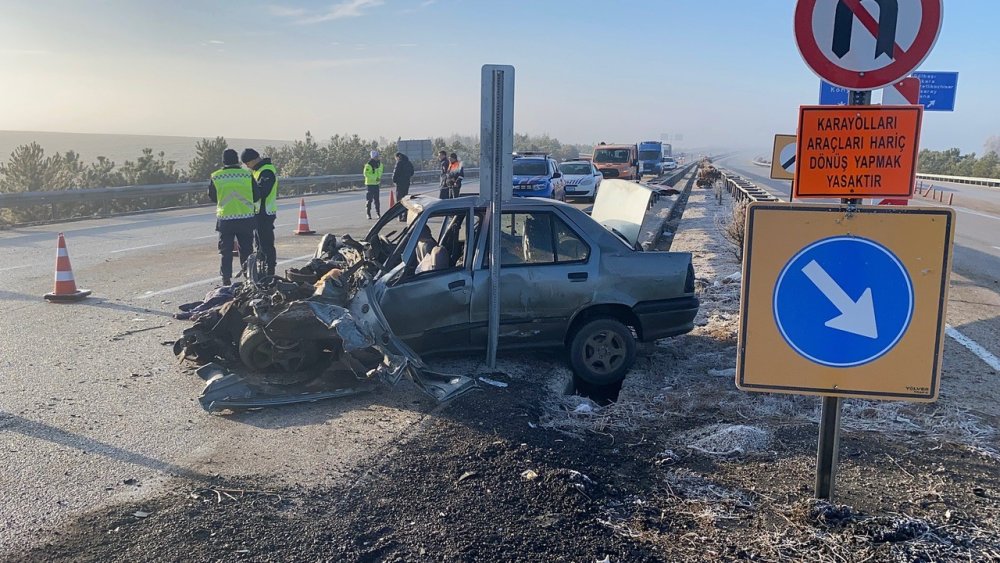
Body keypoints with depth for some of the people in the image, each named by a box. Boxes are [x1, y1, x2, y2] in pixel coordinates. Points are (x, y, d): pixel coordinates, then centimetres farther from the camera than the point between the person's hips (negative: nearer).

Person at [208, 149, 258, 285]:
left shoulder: (216, 177, -4)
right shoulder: (247, 175, -5)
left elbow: (212, 197, 8)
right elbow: (256, 196, 2)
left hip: (225, 218, 0)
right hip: (246, 218, 0)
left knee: (226, 250, 9)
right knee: (246, 249, 13)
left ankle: (226, 278, 7)